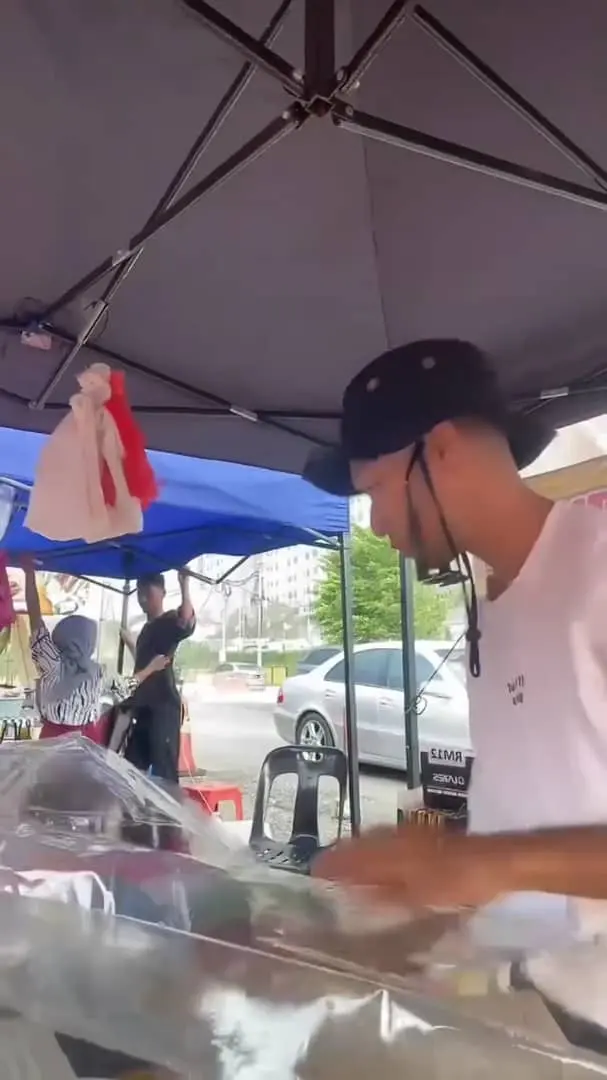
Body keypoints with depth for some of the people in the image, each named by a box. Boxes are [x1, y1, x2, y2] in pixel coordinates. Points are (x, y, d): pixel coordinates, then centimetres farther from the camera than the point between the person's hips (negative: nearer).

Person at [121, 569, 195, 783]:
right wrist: (129, 642, 39)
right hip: (143, 707, 9)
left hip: (164, 706, -9)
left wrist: (184, 585, -34)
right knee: (133, 766, 13)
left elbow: (187, 624, -31)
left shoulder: (170, 621, -6)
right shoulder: (147, 628, 21)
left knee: (163, 771, -11)